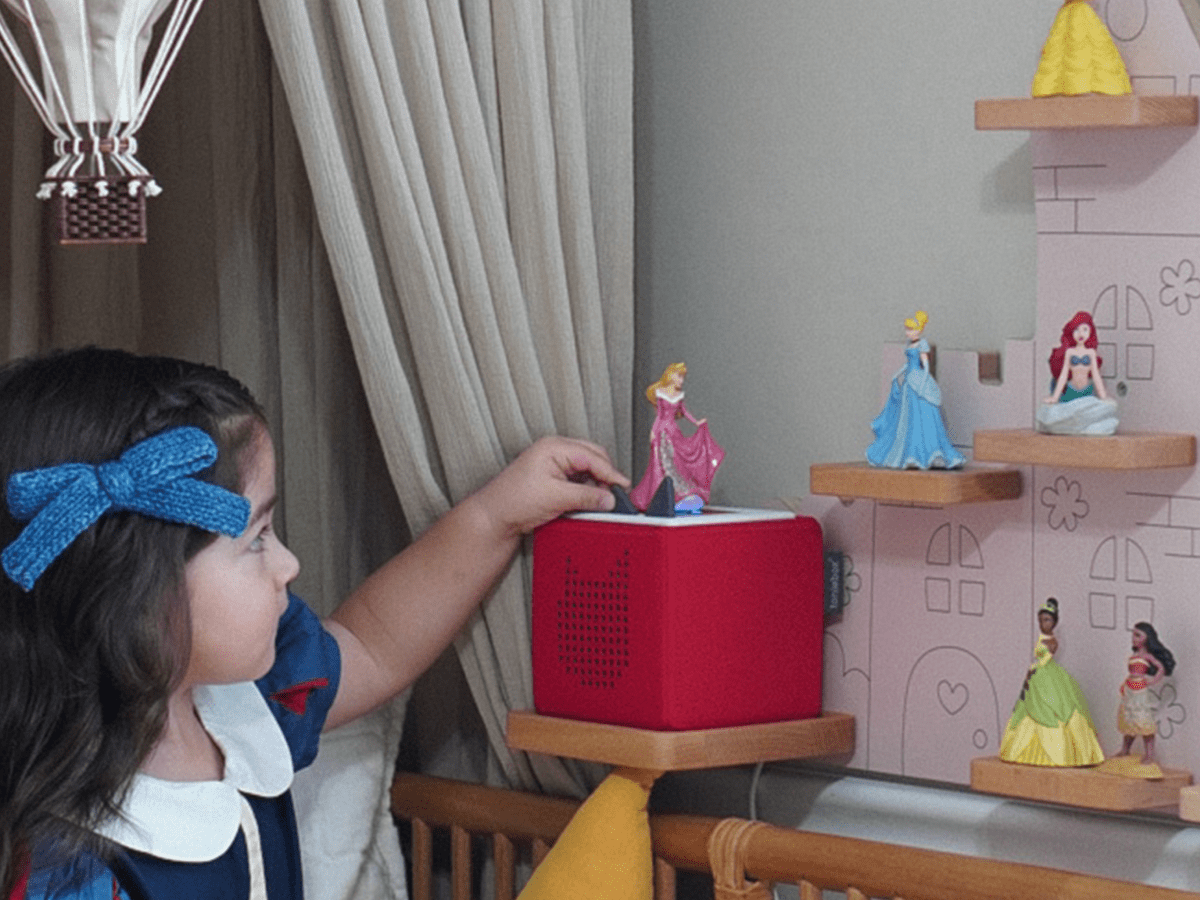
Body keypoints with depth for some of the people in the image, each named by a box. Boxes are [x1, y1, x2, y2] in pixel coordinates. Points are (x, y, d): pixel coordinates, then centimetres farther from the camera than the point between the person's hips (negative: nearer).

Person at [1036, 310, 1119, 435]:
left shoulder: (1090, 353, 8)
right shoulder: (1069, 352, 6)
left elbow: (1096, 375, 10)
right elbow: (1063, 375, 8)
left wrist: (1103, 397, 7)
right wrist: (1055, 397, 5)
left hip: (1087, 392, 1)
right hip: (1070, 393, -1)